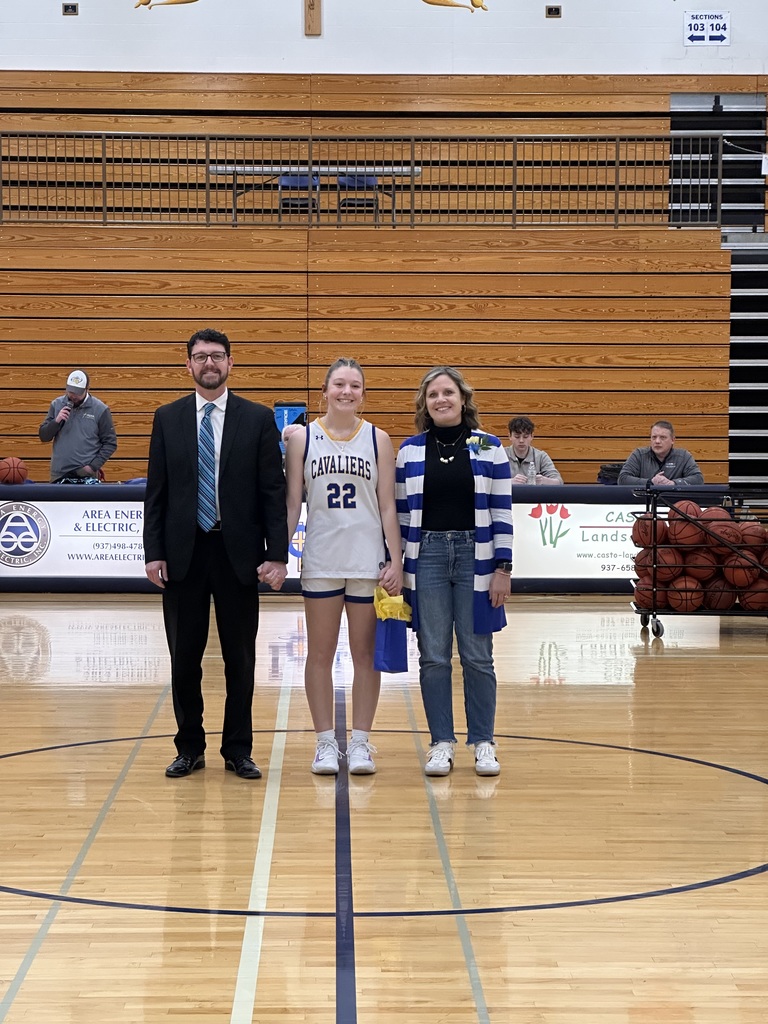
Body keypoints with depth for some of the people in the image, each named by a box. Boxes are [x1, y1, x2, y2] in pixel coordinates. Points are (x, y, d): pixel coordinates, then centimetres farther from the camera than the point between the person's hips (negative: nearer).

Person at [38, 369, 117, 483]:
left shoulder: (100, 409, -3)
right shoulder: (57, 405, 7)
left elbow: (110, 443, 0)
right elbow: (43, 436, 9)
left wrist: (93, 466, -10)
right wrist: (56, 421, -10)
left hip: (86, 476, -3)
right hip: (59, 474, 3)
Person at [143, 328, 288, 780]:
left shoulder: (258, 418, 1)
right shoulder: (168, 418, 6)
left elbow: (274, 491, -2)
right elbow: (156, 491, 5)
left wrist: (277, 554, -8)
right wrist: (153, 552, -3)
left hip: (238, 553, -1)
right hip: (182, 553, 1)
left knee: (240, 658, 6)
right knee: (185, 657, 8)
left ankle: (238, 750, 18)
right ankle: (190, 747, 21)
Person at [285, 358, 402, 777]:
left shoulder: (377, 439, 4)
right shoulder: (302, 439, 3)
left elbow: (388, 507, 3)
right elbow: (291, 504, 4)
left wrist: (395, 562, -2)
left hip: (369, 561, 0)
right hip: (320, 560, 0)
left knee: (366, 653, 5)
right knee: (320, 654, 4)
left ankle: (360, 742, 13)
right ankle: (325, 742, 13)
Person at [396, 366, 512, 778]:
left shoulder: (489, 448, 2)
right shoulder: (409, 451, 6)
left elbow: (502, 512, 1)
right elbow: (401, 513, 9)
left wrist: (503, 568, -4)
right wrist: (396, 568, 5)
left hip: (474, 556, -1)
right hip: (426, 557, 1)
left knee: (477, 656, 4)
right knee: (433, 656, 3)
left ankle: (483, 742, 14)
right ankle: (441, 743, 13)